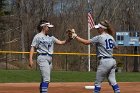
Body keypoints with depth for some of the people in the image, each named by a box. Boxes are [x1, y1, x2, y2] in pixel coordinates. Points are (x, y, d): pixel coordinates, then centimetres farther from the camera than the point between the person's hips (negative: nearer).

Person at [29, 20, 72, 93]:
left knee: (44, 80, 11)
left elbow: (61, 42, 11)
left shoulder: (50, 37, 16)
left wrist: (69, 39, -5)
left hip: (50, 59, 7)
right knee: (46, 79, -17)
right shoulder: (38, 36, -2)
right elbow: (32, 48, -7)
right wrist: (30, 59, -17)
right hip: (42, 58, -7)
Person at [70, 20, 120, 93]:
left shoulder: (99, 37, -10)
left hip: (104, 62, -7)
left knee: (98, 82, 0)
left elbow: (86, 42, -12)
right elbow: (116, 47, 26)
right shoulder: (111, 37, 12)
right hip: (112, 61, 8)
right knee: (112, 81, 8)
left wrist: (75, 36, -6)